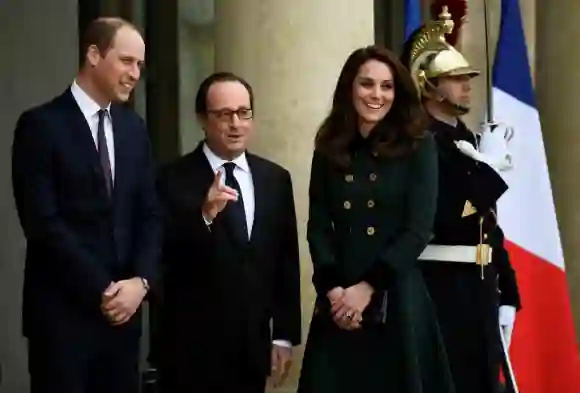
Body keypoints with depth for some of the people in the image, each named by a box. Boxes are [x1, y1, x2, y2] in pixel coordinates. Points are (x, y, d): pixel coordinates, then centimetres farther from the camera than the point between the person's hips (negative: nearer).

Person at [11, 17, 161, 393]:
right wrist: (100, 290, -13)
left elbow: (150, 214, 10)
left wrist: (140, 280, -6)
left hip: (123, 307, 5)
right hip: (62, 311, -5)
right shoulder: (41, 125, -7)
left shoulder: (134, 127, 12)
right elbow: (42, 222, -13)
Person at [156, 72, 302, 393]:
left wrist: (284, 335, 6)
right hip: (193, 347, -3)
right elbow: (163, 257, -13)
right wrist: (204, 215, -27)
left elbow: (286, 262, 8)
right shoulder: (174, 179, -7)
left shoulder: (275, 179, 7)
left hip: (253, 346, 4)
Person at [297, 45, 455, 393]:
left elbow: (419, 229, -6)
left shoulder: (418, 146, 1)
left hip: (397, 299, -2)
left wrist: (368, 287, -11)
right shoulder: (329, 149, 8)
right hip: (337, 302, 2)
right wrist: (332, 288, -11)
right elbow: (318, 227, 4)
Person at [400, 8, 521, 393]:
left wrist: (507, 293, 16)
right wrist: (489, 168, -17)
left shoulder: (471, 141, 16)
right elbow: (444, 219, -21)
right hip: (442, 285, -8)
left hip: (481, 286, 8)